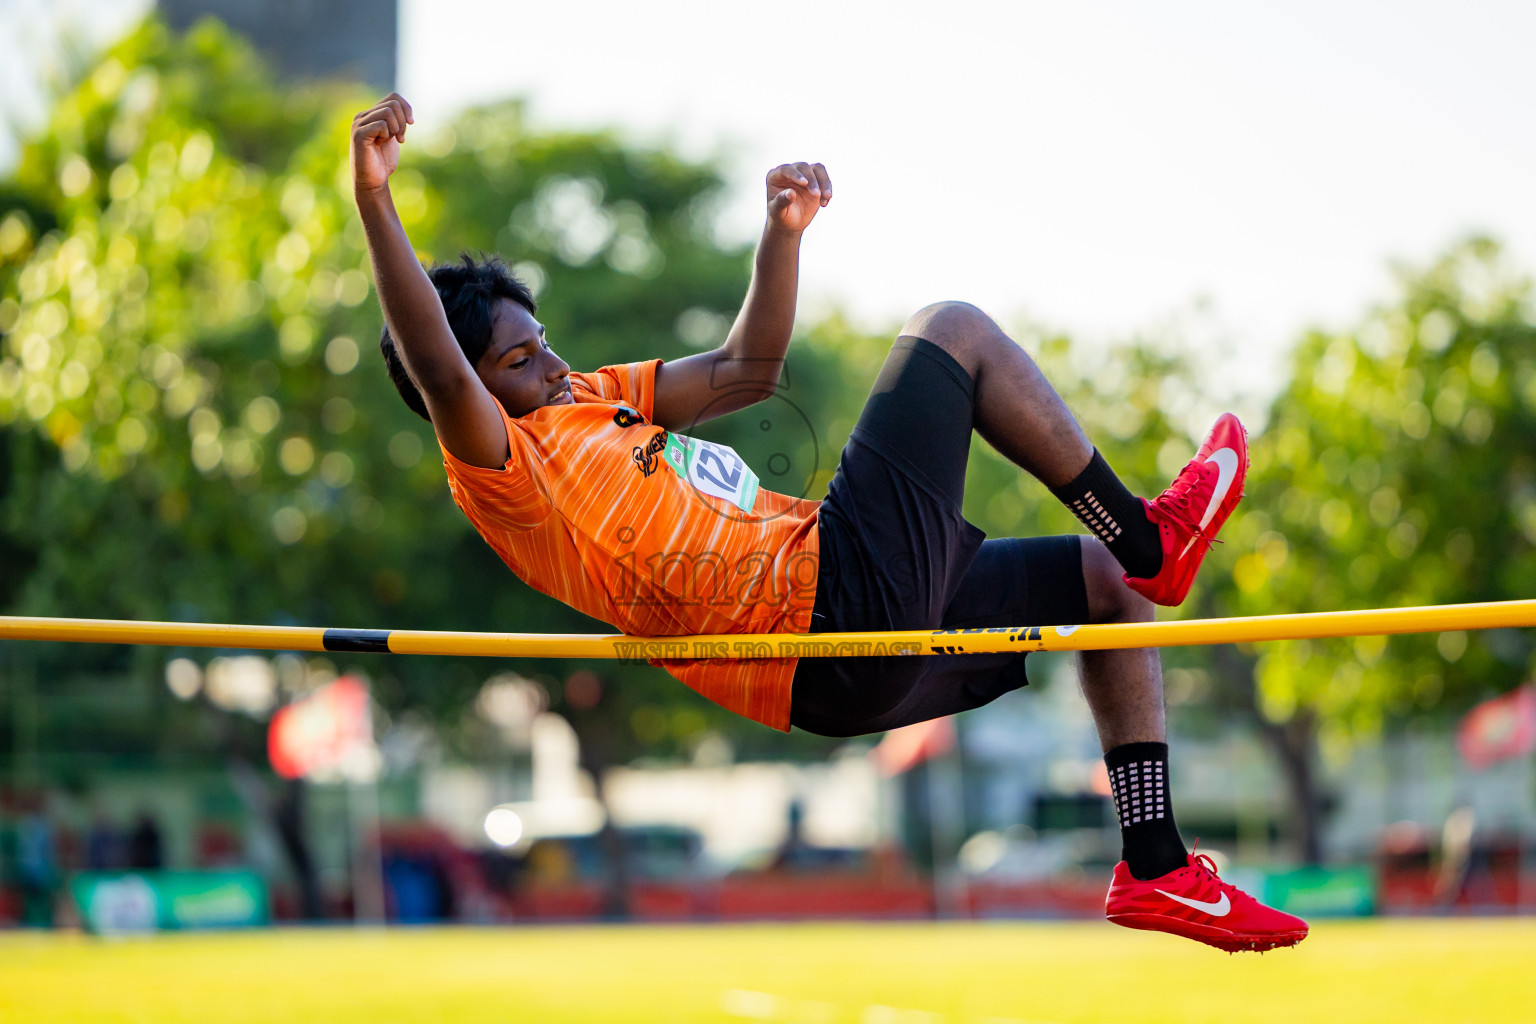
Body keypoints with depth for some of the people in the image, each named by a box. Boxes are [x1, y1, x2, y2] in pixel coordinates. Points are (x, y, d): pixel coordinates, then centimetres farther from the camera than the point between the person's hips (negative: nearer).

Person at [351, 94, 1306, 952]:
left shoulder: (591, 403, 19)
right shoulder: (502, 471, -11)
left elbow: (748, 369, 23)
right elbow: (435, 370, -31)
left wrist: (784, 232, 9)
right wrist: (374, 201, -42)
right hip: (847, 593, -10)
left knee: (1111, 583, 19)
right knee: (951, 329, 0)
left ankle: (1155, 866, 15)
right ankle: (1145, 534, 11)